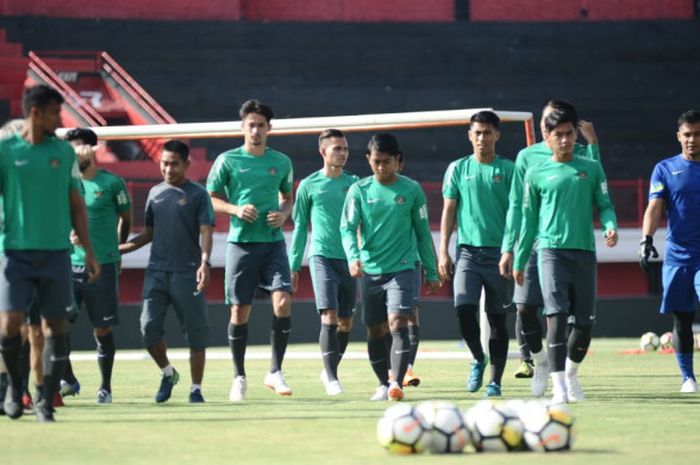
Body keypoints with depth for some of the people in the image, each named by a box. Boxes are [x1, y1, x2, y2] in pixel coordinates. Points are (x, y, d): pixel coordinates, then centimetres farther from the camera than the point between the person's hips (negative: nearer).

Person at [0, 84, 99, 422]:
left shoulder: (64, 152, 9)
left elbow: (75, 204, 15)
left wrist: (89, 251, 11)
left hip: (56, 251, 3)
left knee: (55, 327, 1)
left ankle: (46, 401, 8)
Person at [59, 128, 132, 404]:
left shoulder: (111, 183, -1)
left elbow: (125, 219, 11)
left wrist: (117, 252, 14)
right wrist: (66, 234, -3)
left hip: (102, 266, -3)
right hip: (67, 264, 3)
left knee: (102, 330, 2)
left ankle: (105, 388, 14)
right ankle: (68, 380, 4)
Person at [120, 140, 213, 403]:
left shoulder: (197, 194, 1)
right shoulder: (155, 193, 15)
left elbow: (205, 232, -8)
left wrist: (204, 262, -24)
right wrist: (120, 249, 15)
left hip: (187, 273, -4)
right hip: (156, 271, 4)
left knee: (196, 332, -2)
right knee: (148, 327, -6)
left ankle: (196, 388, 8)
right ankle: (168, 373, 16)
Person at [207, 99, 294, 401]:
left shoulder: (281, 162, 9)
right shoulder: (227, 160, 1)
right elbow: (210, 199, 4)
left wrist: (284, 214, 0)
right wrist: (236, 209, -13)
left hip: (273, 242, 2)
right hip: (241, 243, -2)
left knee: (283, 302, -14)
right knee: (240, 311, 1)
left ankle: (275, 373, -3)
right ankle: (239, 378, 15)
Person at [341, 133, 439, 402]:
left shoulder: (411, 190, 2)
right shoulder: (359, 190, 3)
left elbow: (422, 232, 9)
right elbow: (348, 227, -4)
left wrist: (431, 272, 10)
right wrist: (353, 256, -23)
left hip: (402, 269, -2)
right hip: (370, 271, 2)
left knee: (398, 323, -18)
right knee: (375, 332, 7)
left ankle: (397, 384, -25)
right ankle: (383, 384, 22)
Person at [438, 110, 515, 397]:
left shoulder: (508, 170, 3)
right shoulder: (458, 169, 8)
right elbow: (449, 211, 10)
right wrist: (443, 252, 3)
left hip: (499, 252, -1)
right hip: (467, 251, 1)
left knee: (497, 318, 2)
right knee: (464, 308, -15)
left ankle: (495, 381, 7)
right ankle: (478, 359, 11)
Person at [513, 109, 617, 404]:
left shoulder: (591, 169, 11)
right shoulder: (536, 174, 9)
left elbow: (605, 205, 11)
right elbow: (529, 220, 14)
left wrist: (610, 226, -11)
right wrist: (519, 260, 15)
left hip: (584, 252, 2)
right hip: (551, 250, -2)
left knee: (585, 322, 4)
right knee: (556, 316, -16)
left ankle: (571, 374, 30)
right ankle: (559, 386, -18)